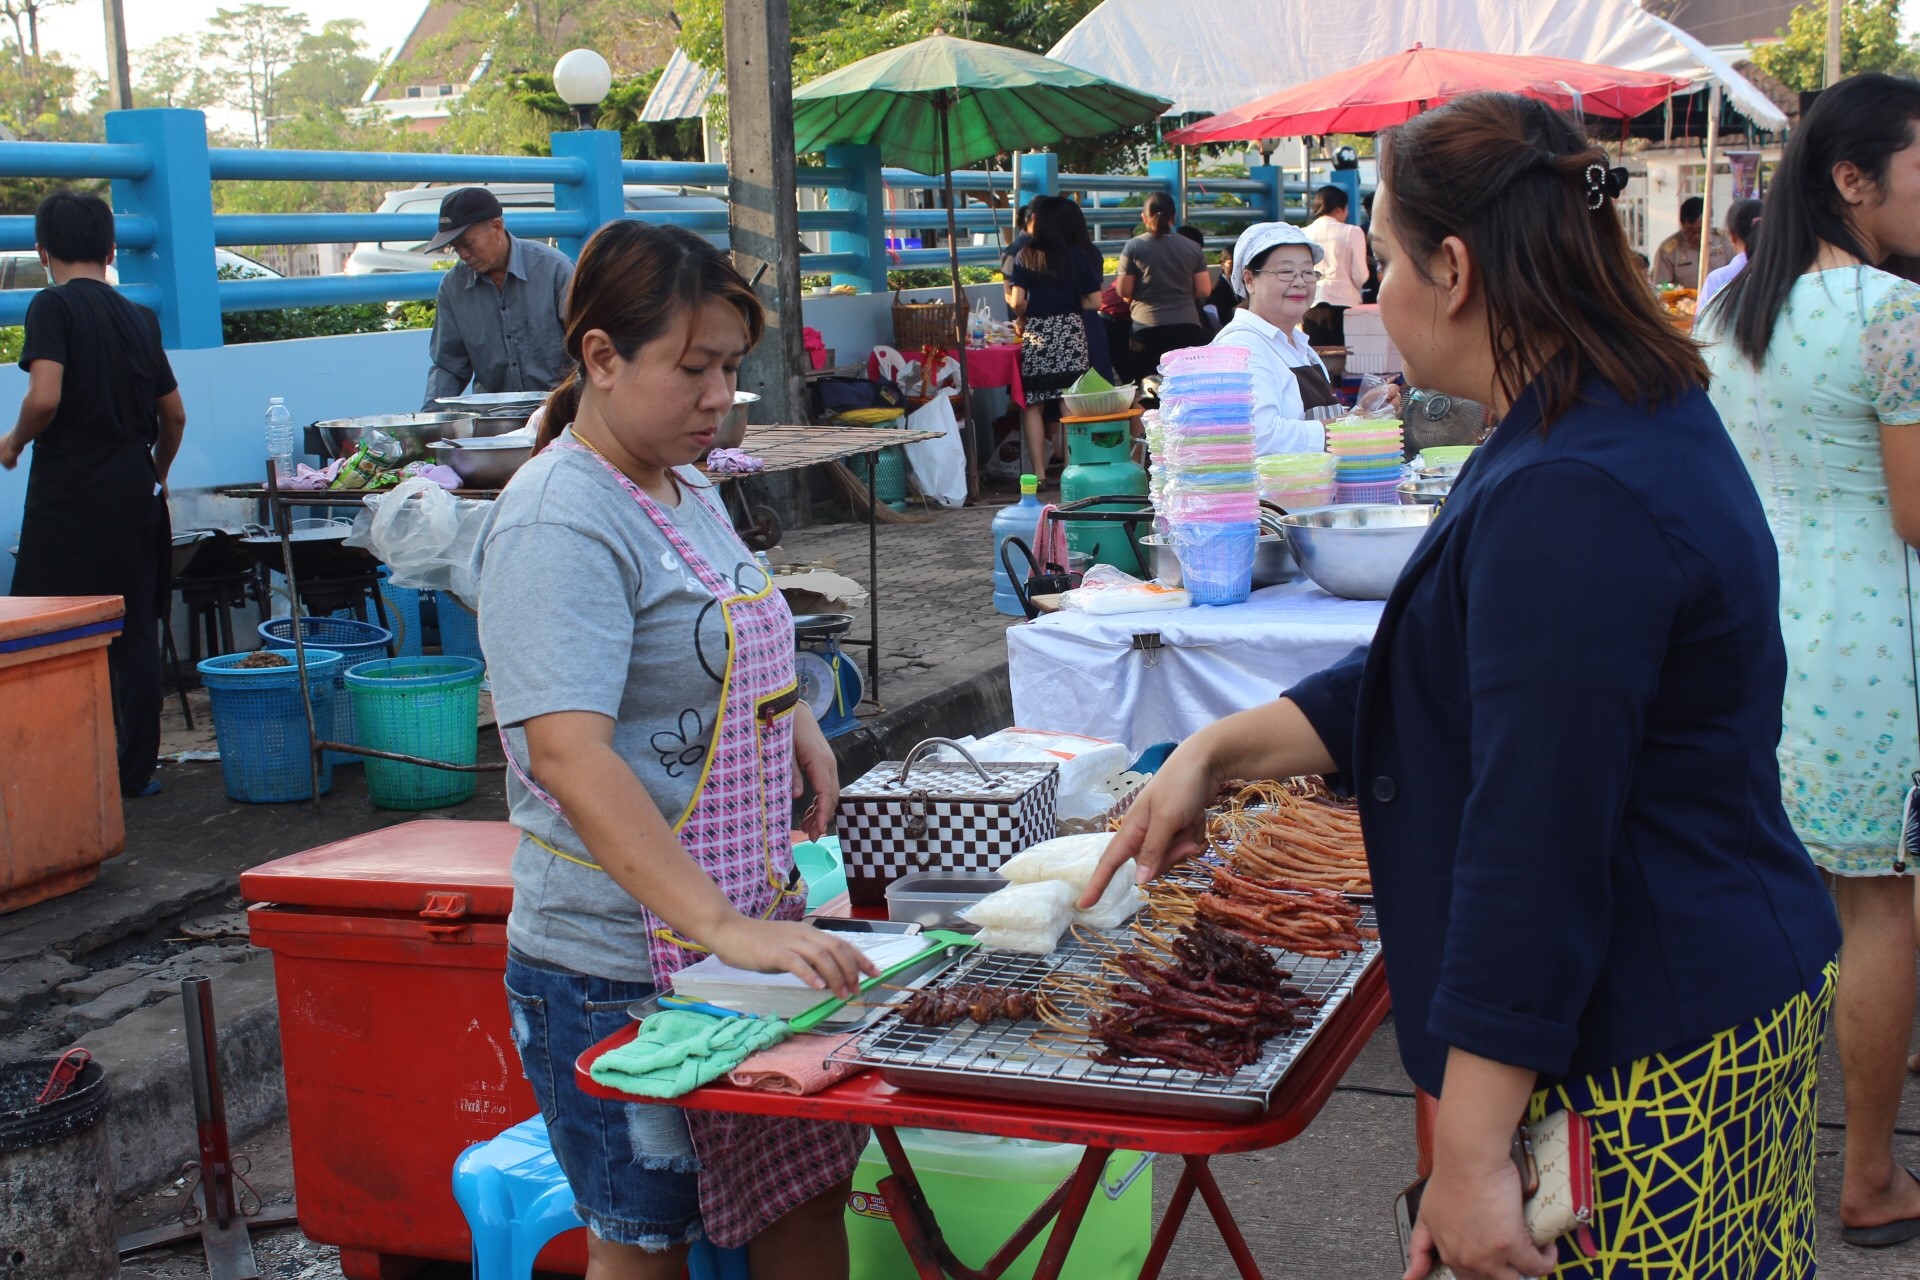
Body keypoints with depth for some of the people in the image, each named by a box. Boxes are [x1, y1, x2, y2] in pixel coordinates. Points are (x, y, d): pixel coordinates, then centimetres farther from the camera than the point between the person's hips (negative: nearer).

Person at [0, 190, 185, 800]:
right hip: (134, 496, 5)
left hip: (70, 495, -5)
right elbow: (174, 414, 14)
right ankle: (137, 768, 14)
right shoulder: (139, 318, 10)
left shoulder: (53, 306, -8)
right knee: (136, 635, 9)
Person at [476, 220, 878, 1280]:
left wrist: (793, 721, 7)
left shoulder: (688, 490, 10)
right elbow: (568, 756, -30)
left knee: (806, 1190, 15)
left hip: (748, 930, 8)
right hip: (620, 971, -8)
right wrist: (725, 928, -36)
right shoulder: (558, 524, -19)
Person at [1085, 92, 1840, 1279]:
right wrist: (1221, 751, 13)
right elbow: (1453, 683, 16)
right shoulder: (1645, 418, 9)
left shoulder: (1571, 500, -26)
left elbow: (1535, 841, -26)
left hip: (1645, 1068, -10)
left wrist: (1470, 1159, -22)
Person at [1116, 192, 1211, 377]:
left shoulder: (1134, 246, -1)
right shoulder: (1193, 248, 5)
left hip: (1147, 328, -2)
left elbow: (1123, 291, -1)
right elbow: (1204, 291, 4)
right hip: (1187, 326, 2)